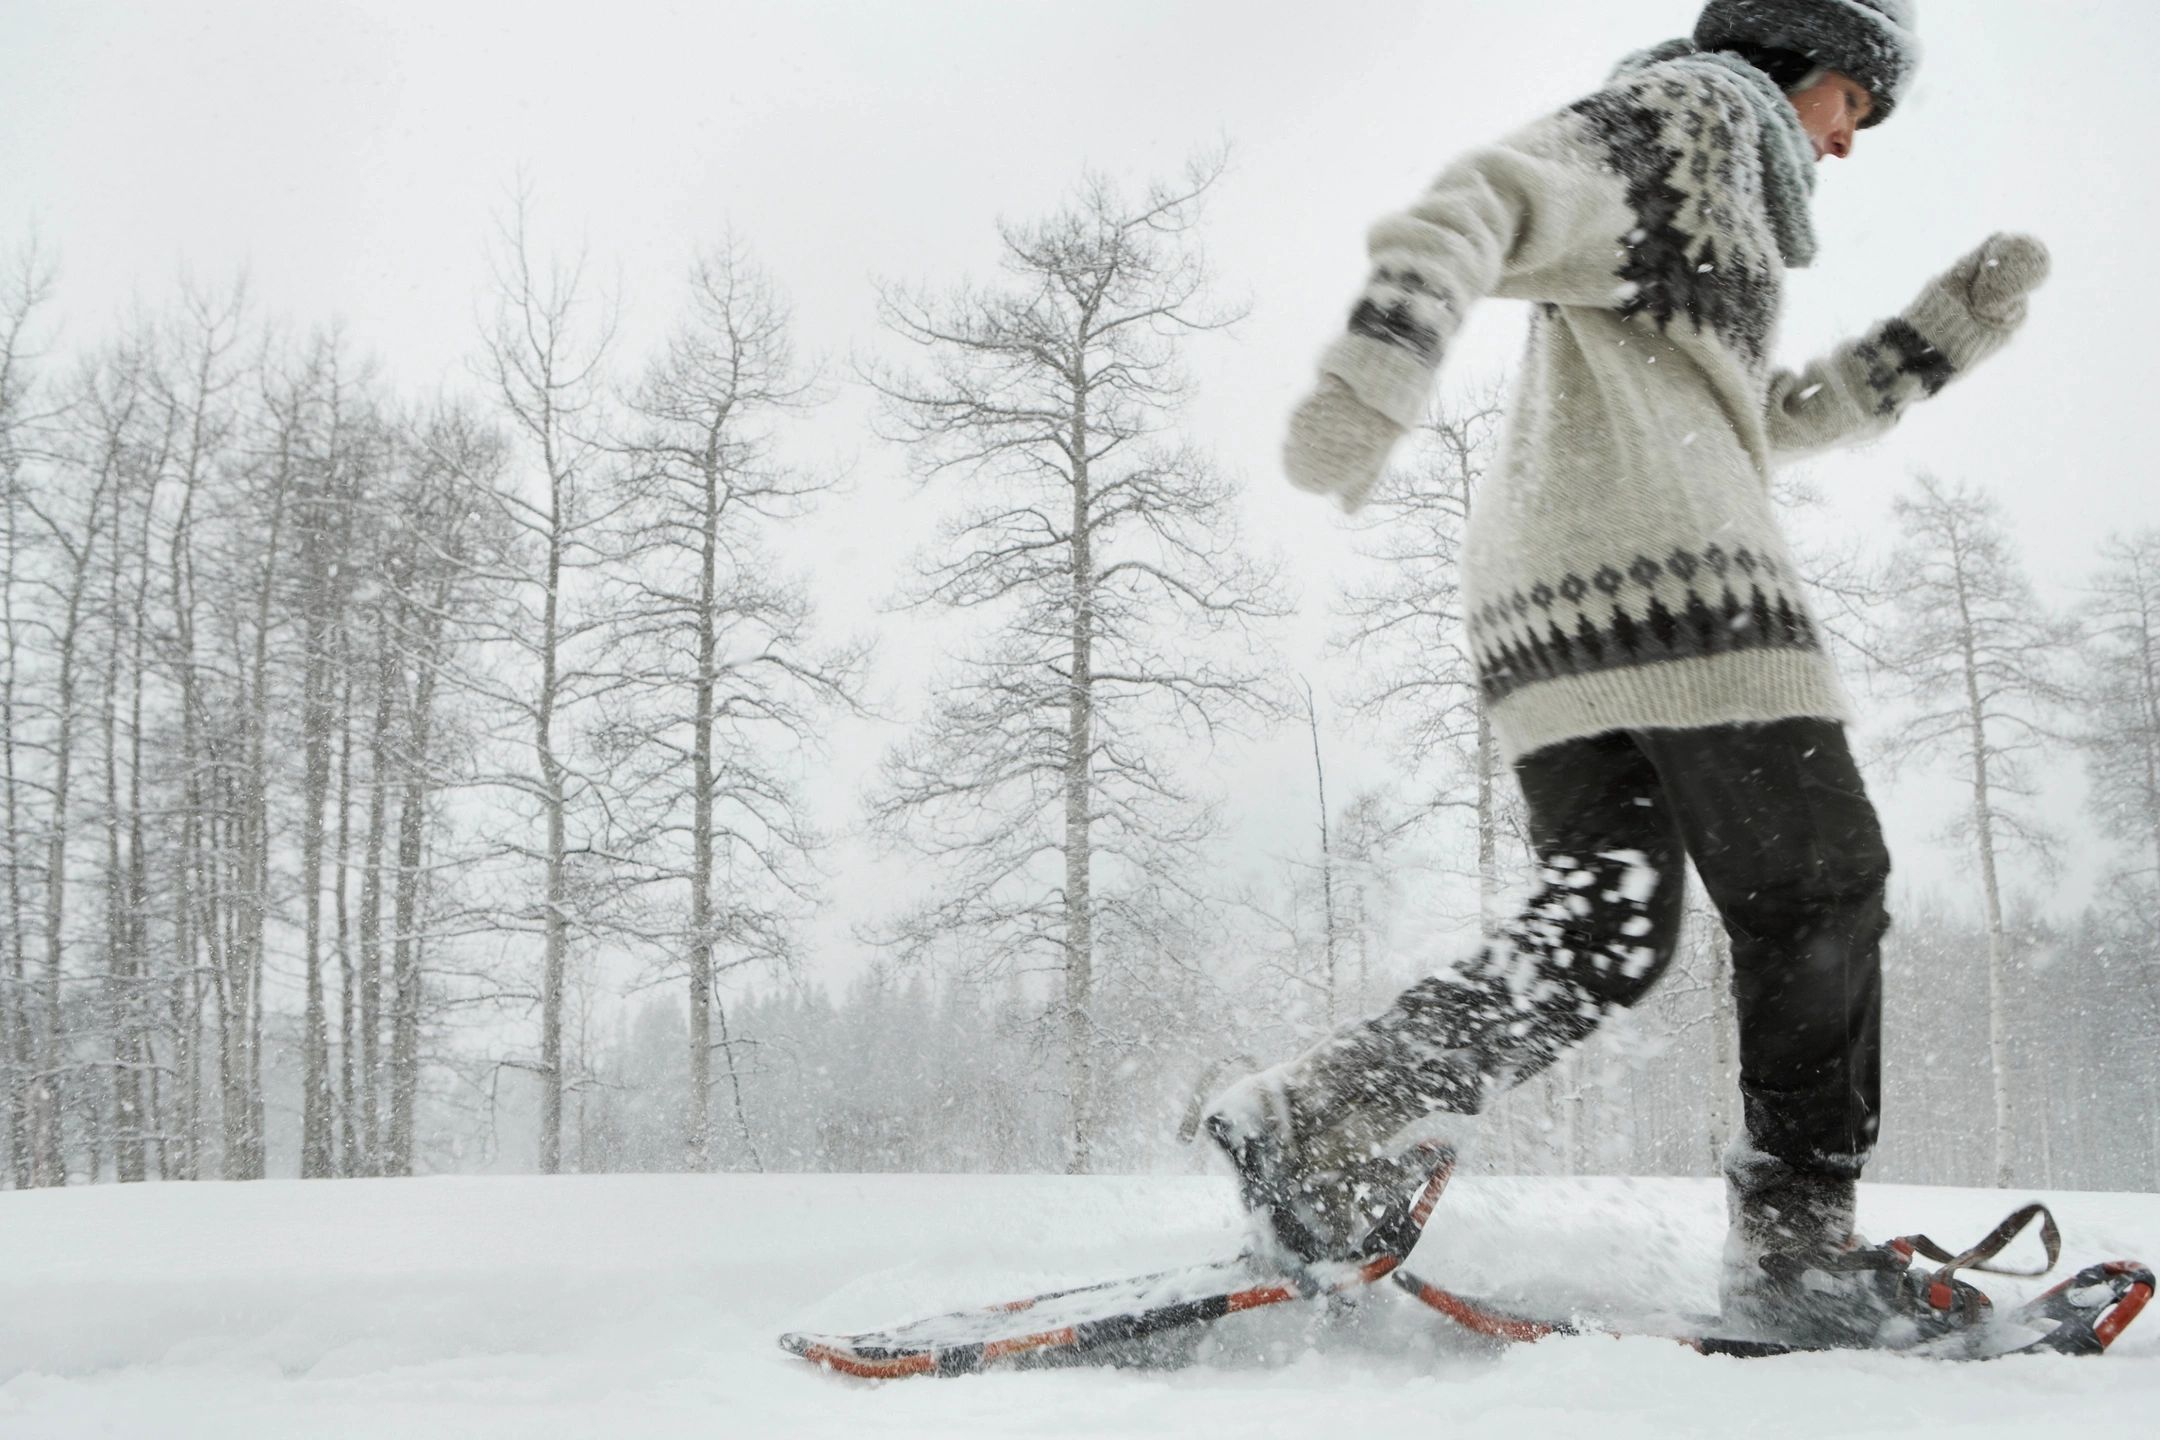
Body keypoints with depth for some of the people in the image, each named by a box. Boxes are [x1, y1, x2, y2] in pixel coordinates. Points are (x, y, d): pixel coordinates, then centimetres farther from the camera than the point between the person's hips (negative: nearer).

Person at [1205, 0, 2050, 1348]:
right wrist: (1378, 369, -29)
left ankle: (1325, 1115, -9)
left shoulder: (1713, 223, 35)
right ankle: (1800, 1246, 3)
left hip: (1548, 606, 9)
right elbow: (1478, 207, -11)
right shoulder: (1697, 111, 6)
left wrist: (1947, 330, 34)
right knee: (1818, 893, 0)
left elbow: (1780, 414, 41)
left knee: (1602, 934, 4)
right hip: (1671, 572, -9)